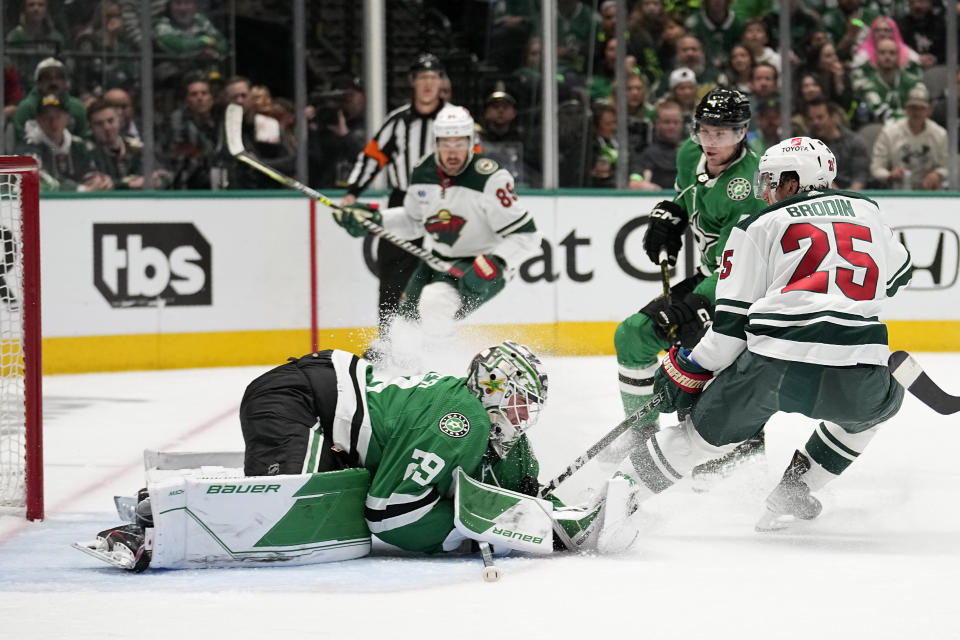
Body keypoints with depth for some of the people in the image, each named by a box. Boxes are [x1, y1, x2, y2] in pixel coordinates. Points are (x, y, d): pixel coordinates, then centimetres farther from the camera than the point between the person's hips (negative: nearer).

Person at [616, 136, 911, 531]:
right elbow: (896, 276, 37)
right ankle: (794, 492, 27)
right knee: (880, 402, 35)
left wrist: (686, 372, 16)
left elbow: (731, 322, 7)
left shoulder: (759, 227, 11)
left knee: (710, 425, 21)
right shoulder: (867, 213, 21)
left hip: (776, 365, -1)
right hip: (856, 374, 2)